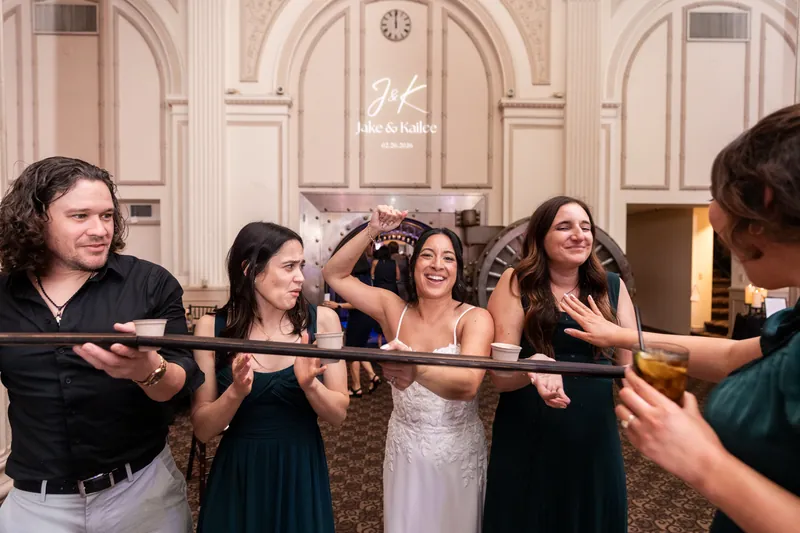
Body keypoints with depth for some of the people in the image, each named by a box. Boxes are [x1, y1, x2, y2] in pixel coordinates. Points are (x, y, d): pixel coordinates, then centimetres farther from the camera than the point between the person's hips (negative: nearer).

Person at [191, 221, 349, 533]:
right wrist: (236, 393, -26)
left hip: (302, 475, 1)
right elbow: (203, 430, -8)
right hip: (237, 476, 0)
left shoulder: (322, 320, -11)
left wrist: (309, 384, -25)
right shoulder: (212, 328, -10)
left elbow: (339, 414, -7)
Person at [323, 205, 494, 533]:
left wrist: (415, 367, -55)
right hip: (404, 452, 3)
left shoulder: (475, 318, -18)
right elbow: (334, 275, -4)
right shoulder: (394, 309, -6)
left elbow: (467, 384, -35)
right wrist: (372, 231, -15)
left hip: (458, 454, -2)